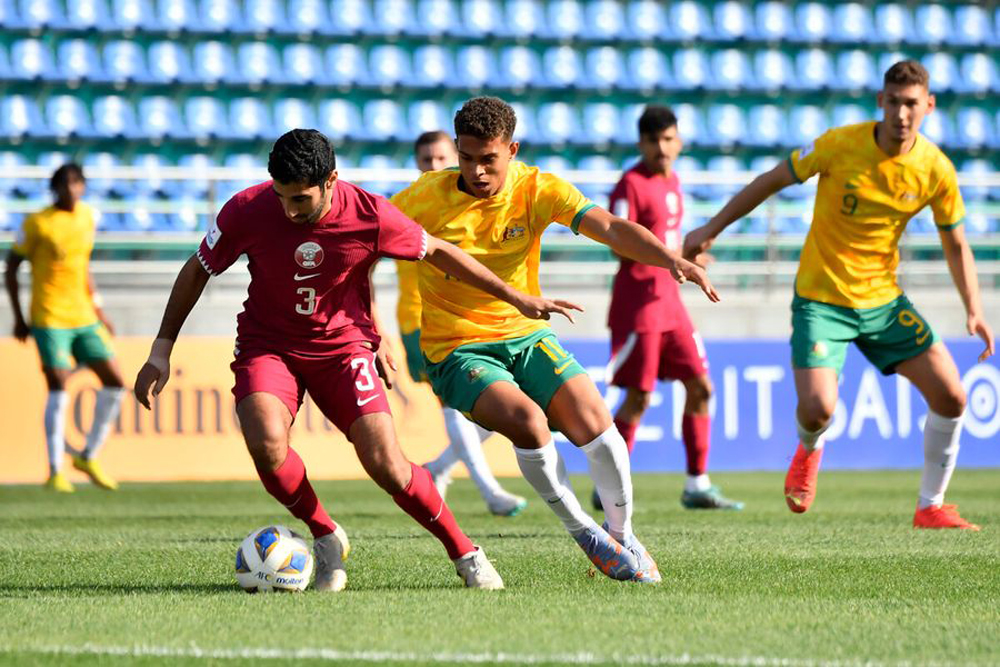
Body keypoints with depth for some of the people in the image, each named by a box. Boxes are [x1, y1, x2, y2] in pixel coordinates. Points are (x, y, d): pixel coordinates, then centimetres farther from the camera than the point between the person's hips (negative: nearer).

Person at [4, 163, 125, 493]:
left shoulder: (87, 216, 9)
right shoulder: (37, 223, -8)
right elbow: (11, 268, -2)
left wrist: (96, 307, 17)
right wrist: (19, 318, -3)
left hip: (84, 317, 6)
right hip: (50, 319, -6)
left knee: (115, 382, 0)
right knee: (58, 388, -12)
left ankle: (88, 456, 14)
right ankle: (55, 471, -4)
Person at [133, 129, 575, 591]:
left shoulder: (370, 216, -19)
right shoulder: (247, 211, -19)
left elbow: (438, 253, -1)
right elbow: (197, 271, -2)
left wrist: (517, 298, 5)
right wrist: (161, 351, -3)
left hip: (343, 345, 0)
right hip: (268, 344, 0)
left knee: (386, 465, -16)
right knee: (266, 444, -29)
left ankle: (464, 553, 7)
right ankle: (325, 538, -2)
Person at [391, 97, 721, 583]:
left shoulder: (537, 191, -8)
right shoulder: (425, 197, -12)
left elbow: (609, 228, -19)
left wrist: (670, 259, -36)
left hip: (526, 337, 3)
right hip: (457, 352, -3)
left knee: (593, 423, -18)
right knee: (527, 420, -29)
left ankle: (623, 536, 6)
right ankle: (583, 532, -7)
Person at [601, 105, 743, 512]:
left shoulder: (671, 182, 14)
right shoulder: (632, 185, -11)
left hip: (668, 301, 8)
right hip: (637, 301, -8)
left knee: (700, 386, 6)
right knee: (639, 398, -7)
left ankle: (697, 486, 13)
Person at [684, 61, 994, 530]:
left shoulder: (936, 171, -9)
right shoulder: (839, 146, -17)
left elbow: (955, 246, 4)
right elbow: (769, 182, -3)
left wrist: (974, 311, -8)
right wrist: (711, 230, 0)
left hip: (884, 300, 3)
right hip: (820, 298, -3)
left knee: (950, 395, -7)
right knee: (818, 408, -20)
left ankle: (930, 507, 12)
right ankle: (809, 452, 20)